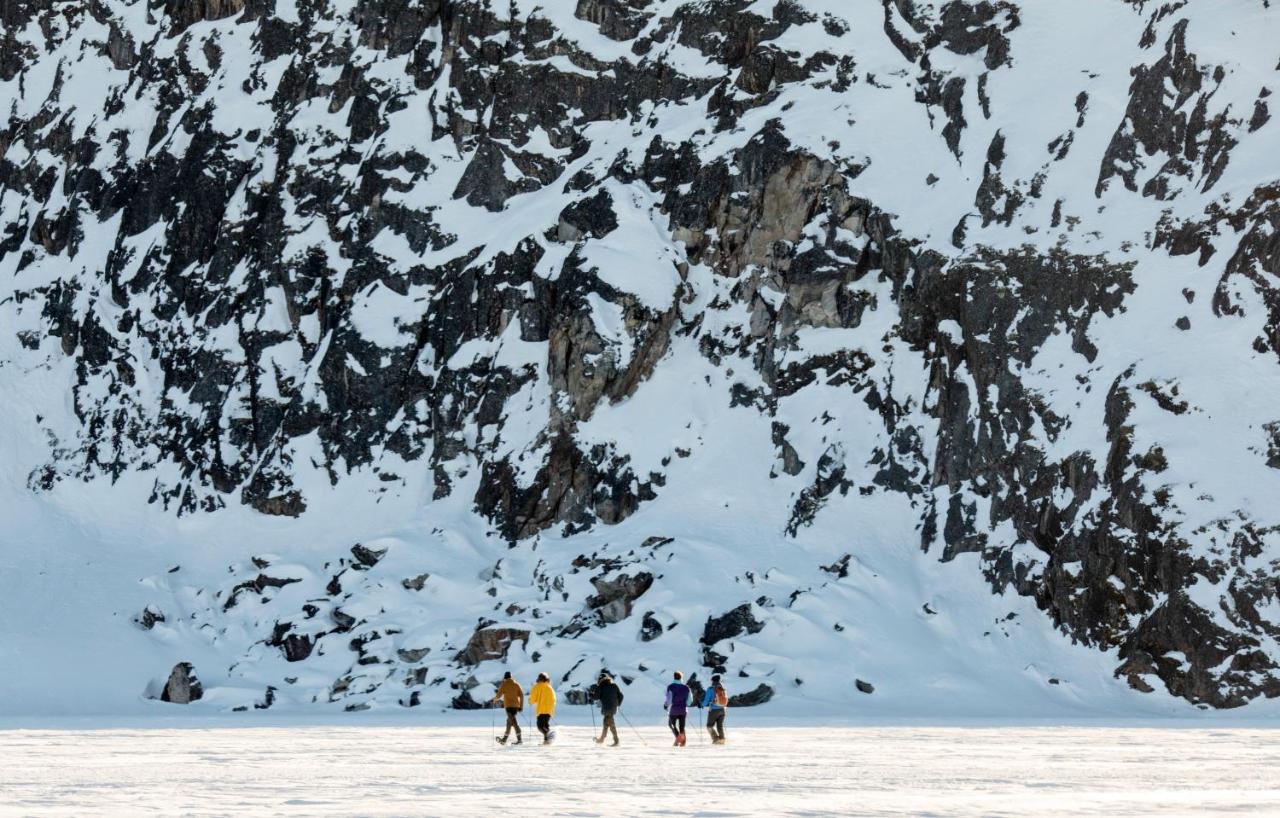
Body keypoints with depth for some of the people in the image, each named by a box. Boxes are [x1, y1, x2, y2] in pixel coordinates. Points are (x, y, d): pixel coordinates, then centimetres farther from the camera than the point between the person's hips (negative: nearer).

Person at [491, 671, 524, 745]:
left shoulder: (504, 684, -1)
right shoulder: (516, 684, 11)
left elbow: (499, 695, -3)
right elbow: (521, 695, 5)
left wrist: (495, 700, 19)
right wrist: (521, 706, 9)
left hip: (509, 705, -6)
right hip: (516, 705, 6)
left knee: (513, 722, -13)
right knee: (509, 721, 17)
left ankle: (520, 739, -25)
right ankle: (504, 739, 24)